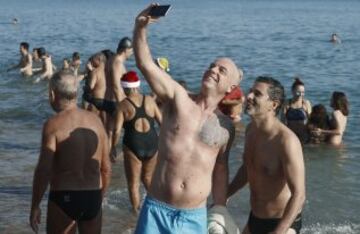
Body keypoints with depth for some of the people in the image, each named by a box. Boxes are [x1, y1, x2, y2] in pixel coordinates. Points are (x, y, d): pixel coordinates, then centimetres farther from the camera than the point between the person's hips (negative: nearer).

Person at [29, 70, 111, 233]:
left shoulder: (54, 124, -11)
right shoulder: (95, 120, 6)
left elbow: (43, 170, -16)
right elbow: (106, 168, 10)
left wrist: (35, 206, -7)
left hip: (63, 198, -5)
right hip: (93, 198, 5)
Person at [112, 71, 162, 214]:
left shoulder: (123, 105, -5)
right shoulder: (149, 100, 3)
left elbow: (117, 130, -10)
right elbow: (161, 122, 6)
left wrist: (113, 147, 3)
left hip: (133, 145, -3)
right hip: (152, 143, 3)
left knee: (133, 182, 12)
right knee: (148, 177, 25)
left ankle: (136, 210, 18)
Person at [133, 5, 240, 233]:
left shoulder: (226, 127, 5)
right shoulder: (177, 98, -2)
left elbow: (220, 170, 13)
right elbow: (145, 63, -14)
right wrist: (141, 26, -29)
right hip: (156, 210, -2)